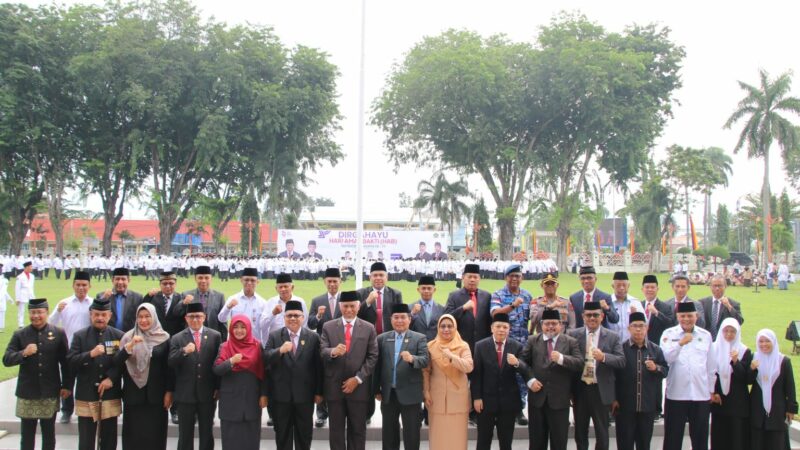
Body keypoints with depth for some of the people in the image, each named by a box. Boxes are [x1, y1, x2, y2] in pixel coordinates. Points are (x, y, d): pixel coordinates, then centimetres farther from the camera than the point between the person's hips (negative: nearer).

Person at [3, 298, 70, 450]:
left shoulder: (58, 333, 0)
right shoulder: (19, 335, 1)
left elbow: (66, 362, 2)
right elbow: (6, 360, -5)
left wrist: (67, 386, -2)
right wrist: (23, 353, -22)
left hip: (50, 393, 0)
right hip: (27, 394, 0)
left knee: (49, 434, 11)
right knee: (27, 435, 8)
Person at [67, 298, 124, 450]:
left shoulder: (118, 336, 3)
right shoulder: (79, 336, 1)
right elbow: (70, 362, -8)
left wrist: (111, 378, -13)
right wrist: (90, 354, -22)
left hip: (110, 395, 1)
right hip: (86, 395, -1)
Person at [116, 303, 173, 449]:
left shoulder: (164, 338, 0)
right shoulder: (128, 337, 2)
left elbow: (169, 367, 2)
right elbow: (117, 362, -10)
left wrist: (169, 392, -1)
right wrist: (130, 345, -24)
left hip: (156, 394, -1)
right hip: (133, 393, 1)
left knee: (154, 434, 2)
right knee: (133, 433, 3)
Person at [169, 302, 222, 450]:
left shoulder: (215, 336, 2)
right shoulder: (177, 338, 2)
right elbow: (171, 363, -8)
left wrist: (219, 387, -2)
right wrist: (184, 351, -26)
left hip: (208, 393, 0)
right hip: (185, 393, 0)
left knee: (207, 434, 10)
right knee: (185, 435, 7)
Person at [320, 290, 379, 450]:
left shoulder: (369, 328, 3)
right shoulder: (328, 327, 4)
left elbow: (372, 357, -1)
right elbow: (322, 352, -5)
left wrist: (357, 379, -10)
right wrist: (333, 352, -29)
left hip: (359, 387, 0)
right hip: (334, 386, 0)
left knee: (358, 429, 7)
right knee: (336, 429, 7)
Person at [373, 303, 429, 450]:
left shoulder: (419, 338, -1)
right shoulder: (382, 338, 7)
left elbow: (425, 360, -13)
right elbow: (377, 365, 7)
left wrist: (412, 359, -34)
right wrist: (376, 390, 4)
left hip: (410, 393, -3)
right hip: (388, 393, 3)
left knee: (411, 433, 2)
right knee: (389, 432, 12)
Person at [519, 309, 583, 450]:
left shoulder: (571, 342, 2)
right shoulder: (532, 341, 6)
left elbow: (579, 363, -9)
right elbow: (523, 362, 2)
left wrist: (561, 358, -25)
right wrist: (530, 380, -12)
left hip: (560, 398, -1)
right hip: (537, 397, 1)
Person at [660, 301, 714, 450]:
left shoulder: (706, 335, 7)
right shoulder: (669, 334, 0)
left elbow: (710, 365, 11)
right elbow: (665, 358, -14)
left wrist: (712, 390, 12)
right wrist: (680, 343, -26)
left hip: (701, 395, 2)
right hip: (676, 395, -2)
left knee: (700, 437, 12)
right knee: (673, 437, 5)